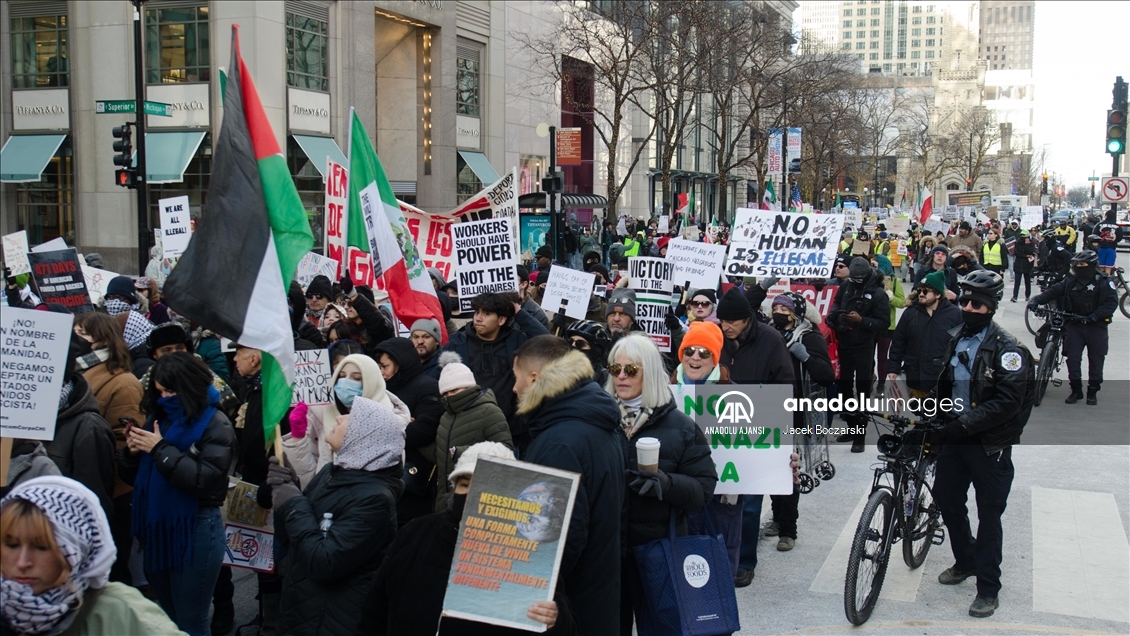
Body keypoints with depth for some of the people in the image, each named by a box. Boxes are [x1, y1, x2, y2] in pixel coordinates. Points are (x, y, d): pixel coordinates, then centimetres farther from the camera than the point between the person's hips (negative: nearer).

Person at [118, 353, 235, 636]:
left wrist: (161, 450, -19)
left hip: (195, 530, -7)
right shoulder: (159, 417, 10)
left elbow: (206, 480, -21)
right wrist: (132, 451, -8)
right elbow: (131, 476, 13)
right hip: (156, 528, 7)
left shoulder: (216, 424, -9)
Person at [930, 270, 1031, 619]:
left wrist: (964, 424, -27)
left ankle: (988, 589, 13)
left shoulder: (1006, 348, -15)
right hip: (956, 437, 7)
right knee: (946, 498, 15)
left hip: (990, 444, -7)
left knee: (989, 515, 2)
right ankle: (966, 561, 38)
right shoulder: (957, 340, 8)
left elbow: (1008, 401, -23)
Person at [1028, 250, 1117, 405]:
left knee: (1096, 360, 5)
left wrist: (1094, 316, -23)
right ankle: (1076, 390, 11)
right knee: (1072, 358, -2)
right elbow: (1054, 291, -4)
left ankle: (1093, 392, 18)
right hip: (1075, 326, 3)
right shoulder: (1070, 281, 5)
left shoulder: (1104, 283, -5)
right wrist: (1037, 300, -21)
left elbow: (1112, 303, -12)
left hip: (1096, 327, -3)